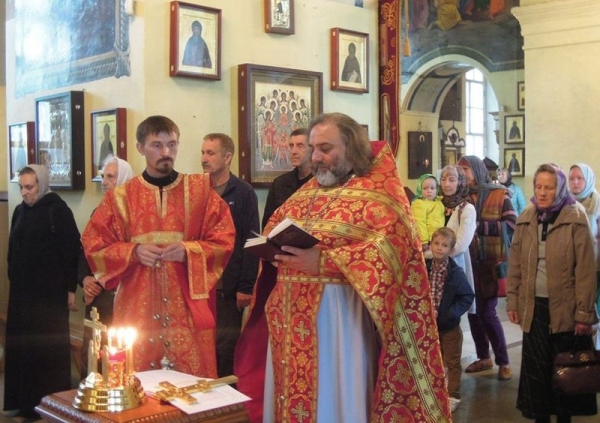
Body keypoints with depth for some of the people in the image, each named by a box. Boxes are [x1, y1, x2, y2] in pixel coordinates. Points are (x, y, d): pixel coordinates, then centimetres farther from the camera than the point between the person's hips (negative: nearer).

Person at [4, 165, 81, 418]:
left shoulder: (58, 210, -9)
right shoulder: (20, 211, 10)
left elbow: (72, 250, -12)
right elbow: (13, 250, 17)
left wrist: (71, 289, -14)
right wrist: (13, 280, 12)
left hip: (50, 292, -6)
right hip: (22, 292, 6)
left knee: (48, 347, 0)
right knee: (20, 346, 8)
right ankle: (23, 401, 18)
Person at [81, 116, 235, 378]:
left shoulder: (200, 190, 4)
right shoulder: (120, 197, 5)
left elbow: (223, 241, 3)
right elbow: (94, 245, 6)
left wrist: (189, 251, -15)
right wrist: (133, 252, -10)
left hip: (187, 307, 0)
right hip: (137, 307, 1)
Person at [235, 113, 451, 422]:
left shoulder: (378, 191, -5)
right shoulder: (307, 191, 17)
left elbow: (391, 246, -19)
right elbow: (273, 229, 24)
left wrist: (324, 262, -26)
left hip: (339, 313, -7)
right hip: (291, 313, 7)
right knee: (292, 393, 12)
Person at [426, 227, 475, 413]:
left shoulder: (456, 272, -16)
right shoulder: (424, 269, -4)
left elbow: (468, 297, -14)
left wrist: (450, 314, -20)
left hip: (450, 326, -4)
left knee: (452, 362, 10)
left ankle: (453, 396, 22)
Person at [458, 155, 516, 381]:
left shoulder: (499, 195, -2)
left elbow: (512, 225, -11)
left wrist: (480, 225, -19)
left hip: (491, 262, -4)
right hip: (468, 262, 4)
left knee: (487, 313, -6)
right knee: (473, 311, 8)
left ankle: (503, 361, 10)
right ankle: (483, 357, 25)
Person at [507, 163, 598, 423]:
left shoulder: (576, 218, -8)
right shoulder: (526, 219, 4)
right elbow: (515, 264, 7)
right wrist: (513, 302, 3)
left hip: (565, 307, -3)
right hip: (534, 306, 3)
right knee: (536, 369, 8)